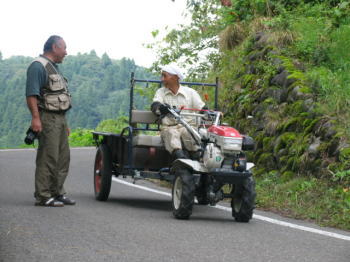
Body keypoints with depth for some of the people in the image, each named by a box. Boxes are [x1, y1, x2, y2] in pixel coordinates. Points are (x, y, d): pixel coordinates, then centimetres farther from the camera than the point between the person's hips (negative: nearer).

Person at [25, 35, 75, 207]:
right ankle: (43, 196, -9)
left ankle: (57, 193, 19)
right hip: (47, 118, -10)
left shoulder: (54, 68, 22)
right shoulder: (38, 67, -9)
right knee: (48, 158, -11)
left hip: (60, 118, 10)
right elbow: (31, 94, -19)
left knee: (63, 158, 11)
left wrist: (65, 123, 24)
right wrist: (35, 117, -27)